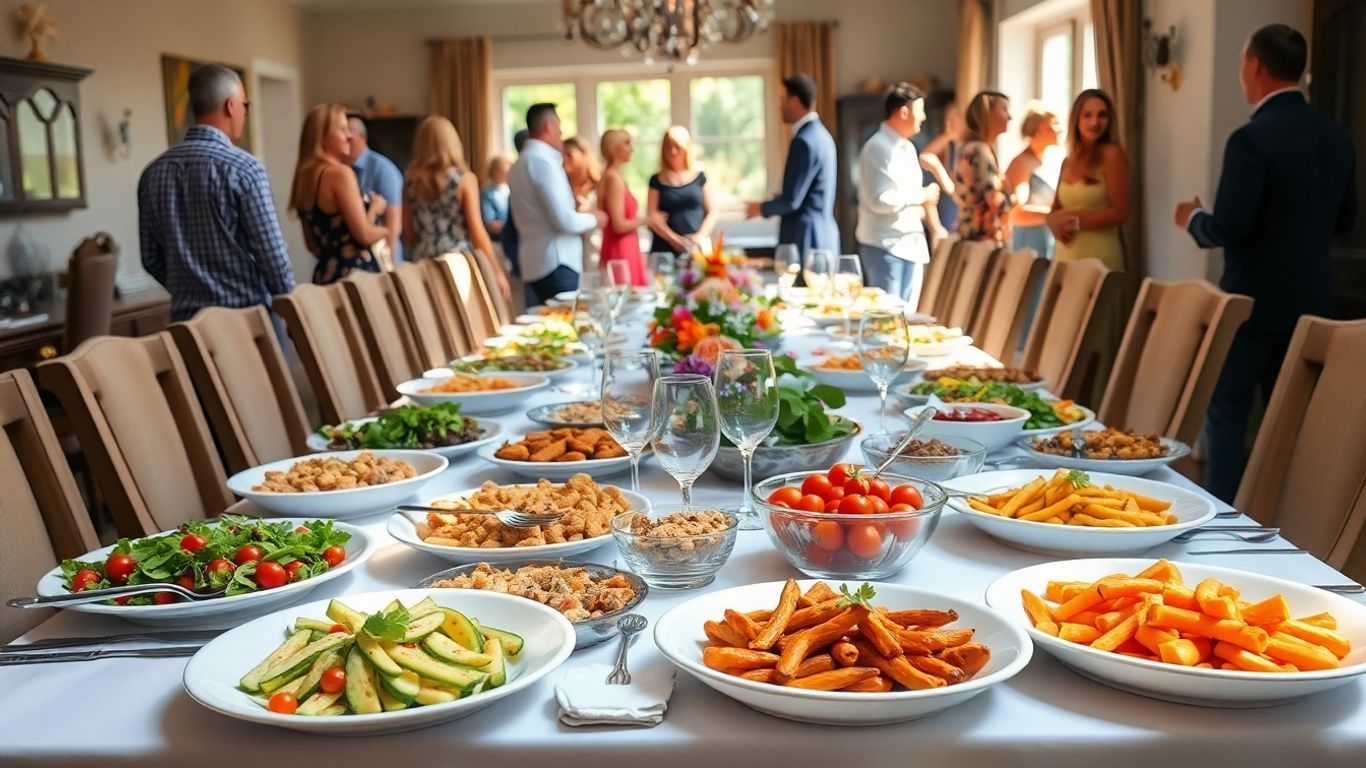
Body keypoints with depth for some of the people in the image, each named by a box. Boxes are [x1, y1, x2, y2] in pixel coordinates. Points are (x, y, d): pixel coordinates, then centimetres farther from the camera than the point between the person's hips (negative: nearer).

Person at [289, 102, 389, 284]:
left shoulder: (305, 176, 13)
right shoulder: (340, 173, -12)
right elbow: (364, 234, -14)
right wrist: (376, 207, 5)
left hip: (325, 274, 9)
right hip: (355, 274, -9)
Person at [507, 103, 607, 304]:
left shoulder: (520, 164, 16)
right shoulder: (543, 161, -14)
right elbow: (564, 221, -19)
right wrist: (593, 219, -1)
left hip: (534, 264, 10)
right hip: (556, 263, -10)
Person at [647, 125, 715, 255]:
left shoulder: (699, 177, 11)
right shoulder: (657, 181, 8)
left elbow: (712, 212, 10)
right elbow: (652, 216, 0)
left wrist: (701, 236, -7)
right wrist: (675, 239, -11)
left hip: (696, 247, 1)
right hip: (665, 249, -1)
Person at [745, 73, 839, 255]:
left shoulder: (804, 141, -17)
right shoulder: (818, 134, 14)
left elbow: (792, 199, -18)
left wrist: (761, 208, -1)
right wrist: (769, 204, 20)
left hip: (805, 239, -10)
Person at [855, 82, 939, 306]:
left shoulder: (907, 148, 15)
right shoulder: (878, 148, -13)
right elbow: (880, 200, -22)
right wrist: (921, 197, -14)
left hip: (911, 244, 9)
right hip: (885, 246, -9)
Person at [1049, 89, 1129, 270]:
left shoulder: (1112, 154, -6)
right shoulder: (1068, 161, 12)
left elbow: (1120, 212, -11)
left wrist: (1076, 222, -14)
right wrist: (1055, 222, -6)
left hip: (1099, 259, -5)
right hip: (1065, 256, 5)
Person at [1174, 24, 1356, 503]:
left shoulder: (1252, 138, -18)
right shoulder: (1336, 137, 5)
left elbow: (1228, 229, -21)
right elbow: (1343, 220, 14)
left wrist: (1193, 219, -1)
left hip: (1256, 301, -7)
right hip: (1310, 300, 7)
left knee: (1227, 414, 3)